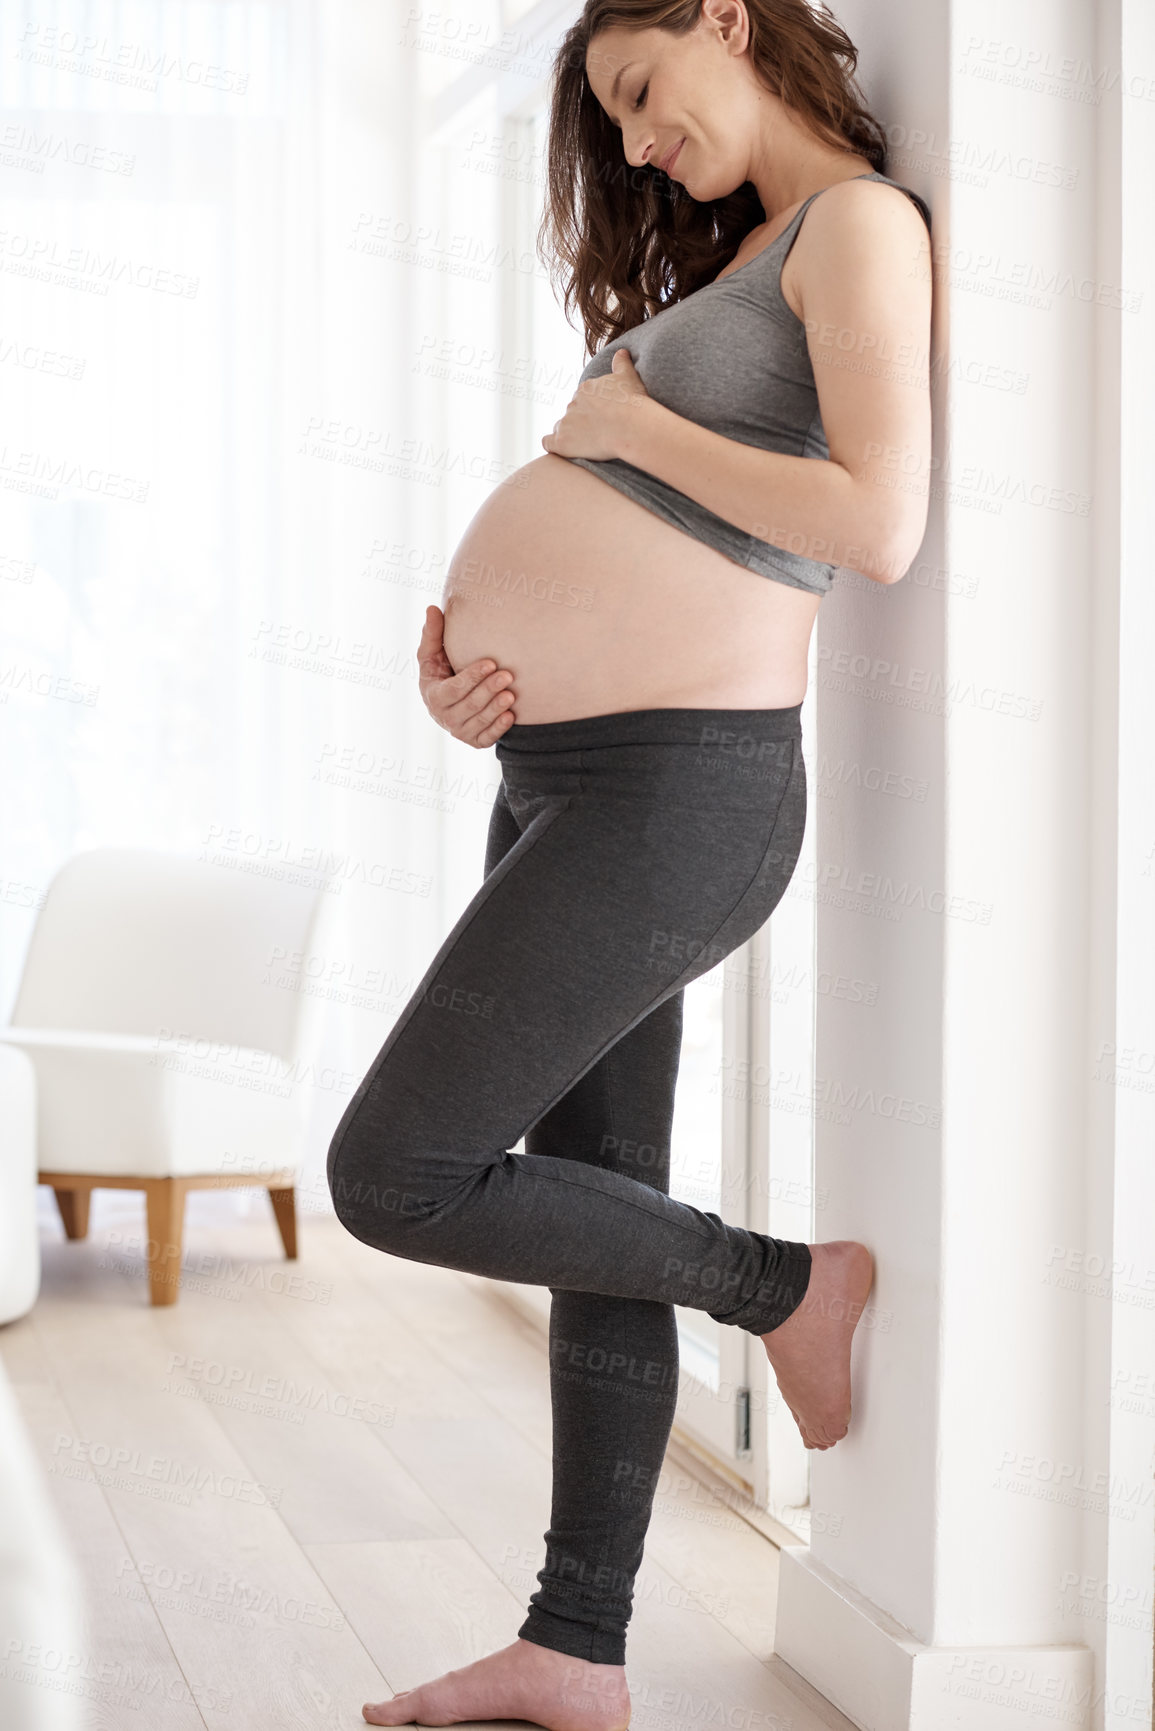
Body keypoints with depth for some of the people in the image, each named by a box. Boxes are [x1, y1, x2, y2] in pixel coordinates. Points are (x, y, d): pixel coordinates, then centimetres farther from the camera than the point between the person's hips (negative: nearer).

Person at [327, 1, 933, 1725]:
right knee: (597, 1211, 11)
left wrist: (632, 425, -11)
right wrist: (465, 653, -2)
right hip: (562, 785, 10)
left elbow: (881, 524, -22)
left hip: (669, 800, -10)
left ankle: (786, 1287, 9)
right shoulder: (735, 262, 21)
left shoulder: (862, 222, -7)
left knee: (395, 1178, -6)